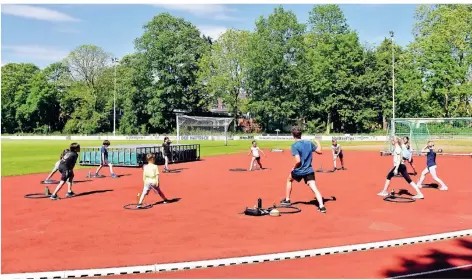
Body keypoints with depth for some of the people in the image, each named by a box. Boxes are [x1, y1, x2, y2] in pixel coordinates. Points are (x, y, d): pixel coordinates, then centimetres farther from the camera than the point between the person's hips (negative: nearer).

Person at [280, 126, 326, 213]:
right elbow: (319, 151, 11)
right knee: (314, 188, -4)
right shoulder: (309, 143, 2)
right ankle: (321, 206, -22)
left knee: (289, 180, 27)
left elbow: (298, 161, -22)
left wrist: (294, 167, -3)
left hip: (298, 171, -3)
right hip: (309, 171, 3)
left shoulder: (294, 146, -14)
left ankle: (287, 200, 35)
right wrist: (318, 142, 28)